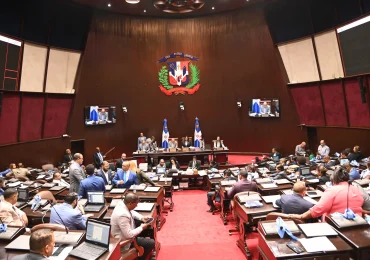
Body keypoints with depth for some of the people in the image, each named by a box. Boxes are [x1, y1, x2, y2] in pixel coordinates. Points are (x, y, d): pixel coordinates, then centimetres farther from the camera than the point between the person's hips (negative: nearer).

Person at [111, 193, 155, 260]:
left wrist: (141, 218, -3)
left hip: (127, 232, 10)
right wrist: (141, 228, -19)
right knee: (151, 243, -10)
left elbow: (132, 212, 10)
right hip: (125, 239, -9)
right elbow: (129, 235, -32)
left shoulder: (121, 204, -10)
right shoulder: (122, 215, -37)